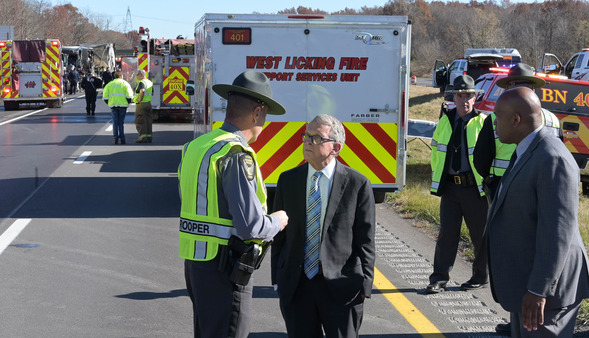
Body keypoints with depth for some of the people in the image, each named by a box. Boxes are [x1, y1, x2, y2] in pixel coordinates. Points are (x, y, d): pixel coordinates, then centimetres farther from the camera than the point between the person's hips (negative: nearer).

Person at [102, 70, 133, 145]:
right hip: (122, 105, -1)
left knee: (115, 122, 5)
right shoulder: (125, 83, 3)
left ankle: (115, 139, -2)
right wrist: (128, 102, 9)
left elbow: (105, 96, 5)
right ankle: (122, 139, 3)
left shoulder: (109, 84, 10)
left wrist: (109, 103, 17)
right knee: (121, 122, 4)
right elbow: (129, 95, -6)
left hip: (113, 105, 1)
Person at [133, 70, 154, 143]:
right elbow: (152, 92, 23)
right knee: (148, 121, 10)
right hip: (149, 103, 8)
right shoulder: (150, 82, 12)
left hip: (141, 104, -8)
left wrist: (140, 99, -23)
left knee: (140, 121, -3)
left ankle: (143, 136, -7)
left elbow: (142, 91, -34)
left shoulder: (141, 83, -15)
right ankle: (148, 136, 11)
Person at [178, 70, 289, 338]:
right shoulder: (237, 155, -18)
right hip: (225, 271, -9)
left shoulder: (194, 147, 9)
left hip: (194, 263, 9)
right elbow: (251, 226, -23)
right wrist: (277, 221, -1)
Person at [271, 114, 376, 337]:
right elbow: (279, 234, 8)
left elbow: (365, 240, -4)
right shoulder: (288, 180, 5)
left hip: (340, 286, -3)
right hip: (295, 286, 3)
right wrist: (277, 279, 5)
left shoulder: (357, 184, -5)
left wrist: (364, 285, -7)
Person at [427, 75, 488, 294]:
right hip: (450, 186, 4)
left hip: (475, 187, -3)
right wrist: (437, 178, 15)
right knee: (447, 232, 3)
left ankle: (481, 276, 22)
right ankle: (439, 278, 7)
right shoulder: (445, 122, 9)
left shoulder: (482, 123, -5)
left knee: (480, 234, 7)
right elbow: (436, 150, 20)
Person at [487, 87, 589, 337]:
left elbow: (557, 231, -26)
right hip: (526, 280, 10)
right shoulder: (527, 152, 9)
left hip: (545, 284, -10)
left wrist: (538, 291, -26)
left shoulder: (553, 159, -23)